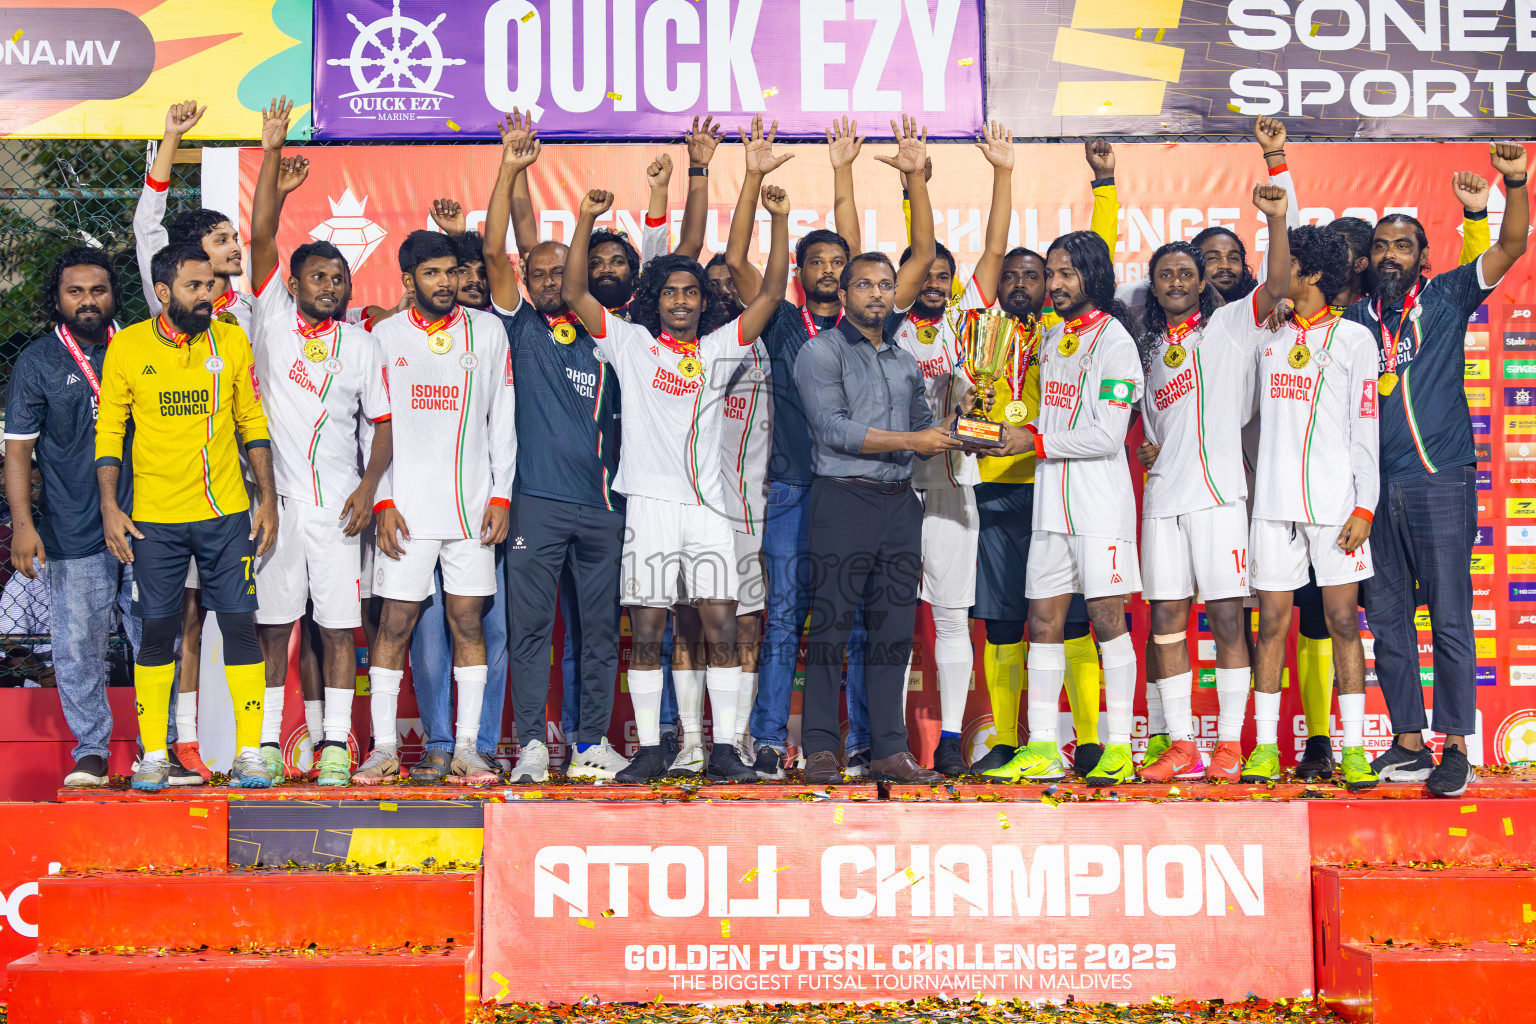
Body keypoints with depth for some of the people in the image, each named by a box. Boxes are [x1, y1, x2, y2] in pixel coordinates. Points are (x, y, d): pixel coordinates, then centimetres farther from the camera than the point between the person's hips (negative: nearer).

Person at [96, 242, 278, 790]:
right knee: (158, 632, 4)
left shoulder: (231, 340, 3)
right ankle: (154, 756, 15)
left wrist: (268, 498, 3)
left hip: (227, 513, 1)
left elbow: (253, 422, 8)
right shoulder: (127, 346, -1)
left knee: (240, 626, -1)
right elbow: (109, 430, 4)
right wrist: (110, 507, -4)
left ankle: (250, 753, 7)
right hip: (154, 518, -1)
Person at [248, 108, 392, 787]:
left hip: (337, 504, 1)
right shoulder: (273, 320, 5)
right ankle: (268, 742, 12)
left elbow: (383, 425, 8)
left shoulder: (363, 346, 8)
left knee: (338, 625, 1)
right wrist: (272, 153, -9)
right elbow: (261, 236, -3)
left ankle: (336, 743, 7)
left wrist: (368, 487, -6)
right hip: (274, 498, 0)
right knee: (272, 624, 4)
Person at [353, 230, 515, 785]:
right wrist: (382, 500, -5)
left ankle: (466, 748, 6)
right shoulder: (385, 336, 6)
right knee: (395, 623, -1)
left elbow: (503, 421, 8)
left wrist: (501, 494, 0)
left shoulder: (488, 331, 8)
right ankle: (384, 748, 7)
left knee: (468, 621, 2)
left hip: (473, 502, 1)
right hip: (406, 504, -1)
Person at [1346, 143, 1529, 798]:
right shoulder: (1354, 317, 12)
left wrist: (1514, 183, -16)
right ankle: (1408, 743, 15)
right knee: (1387, 619, 6)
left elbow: (1512, 247, -1)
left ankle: (1455, 749, 2)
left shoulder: (1445, 299, 6)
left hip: (1440, 484, -3)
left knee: (1449, 617, -3)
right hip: (1374, 489, 3)